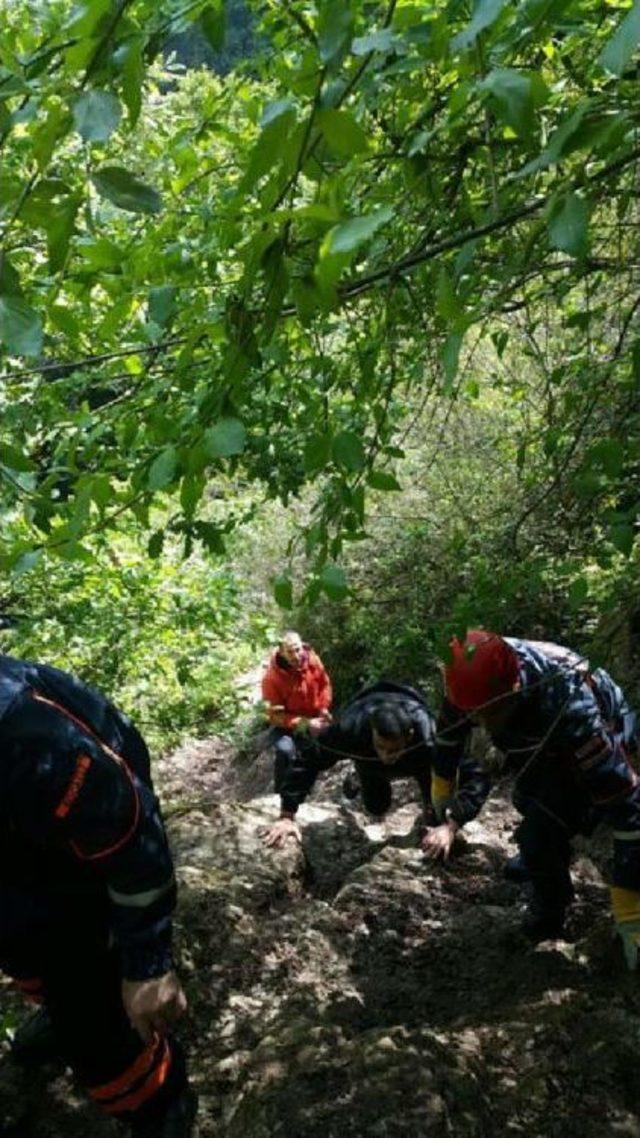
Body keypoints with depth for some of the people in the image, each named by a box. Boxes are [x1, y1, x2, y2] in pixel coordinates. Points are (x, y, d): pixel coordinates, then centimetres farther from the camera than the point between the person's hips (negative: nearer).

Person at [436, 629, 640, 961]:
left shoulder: (568, 706, -46)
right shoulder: (479, 677, -29)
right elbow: (451, 725, -5)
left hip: (599, 744, -6)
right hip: (537, 748, 6)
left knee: (542, 832, -21)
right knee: (529, 805, 26)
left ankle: (548, 918, 7)